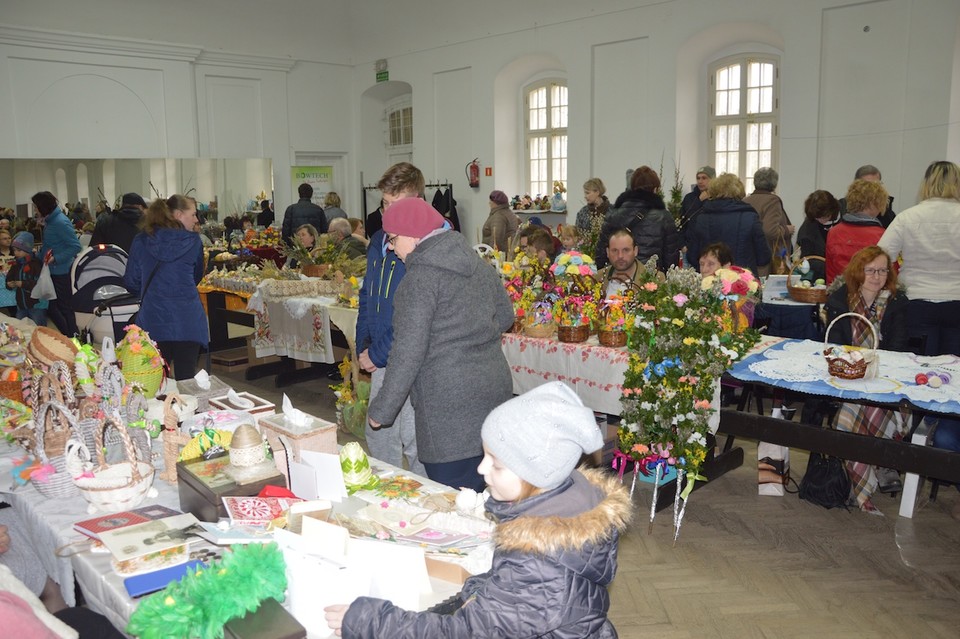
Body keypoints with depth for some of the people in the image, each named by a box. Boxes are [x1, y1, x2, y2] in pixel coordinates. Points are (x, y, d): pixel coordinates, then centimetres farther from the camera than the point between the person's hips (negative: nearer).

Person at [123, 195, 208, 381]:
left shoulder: (140, 241, 2)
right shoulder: (193, 241, -1)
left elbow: (131, 283, 9)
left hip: (153, 322, 1)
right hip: (188, 322, -1)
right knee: (186, 380, 3)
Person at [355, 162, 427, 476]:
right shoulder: (378, 241, 11)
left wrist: (377, 354, -15)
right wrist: (363, 347, 7)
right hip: (380, 363, 8)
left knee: (415, 443, 1)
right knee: (378, 436, 18)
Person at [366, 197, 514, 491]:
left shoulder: (420, 277, -13)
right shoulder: (477, 262, 9)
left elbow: (409, 352, -16)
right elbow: (505, 316, 19)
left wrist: (381, 410, -10)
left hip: (450, 404, -8)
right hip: (494, 387, 8)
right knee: (481, 492, 17)